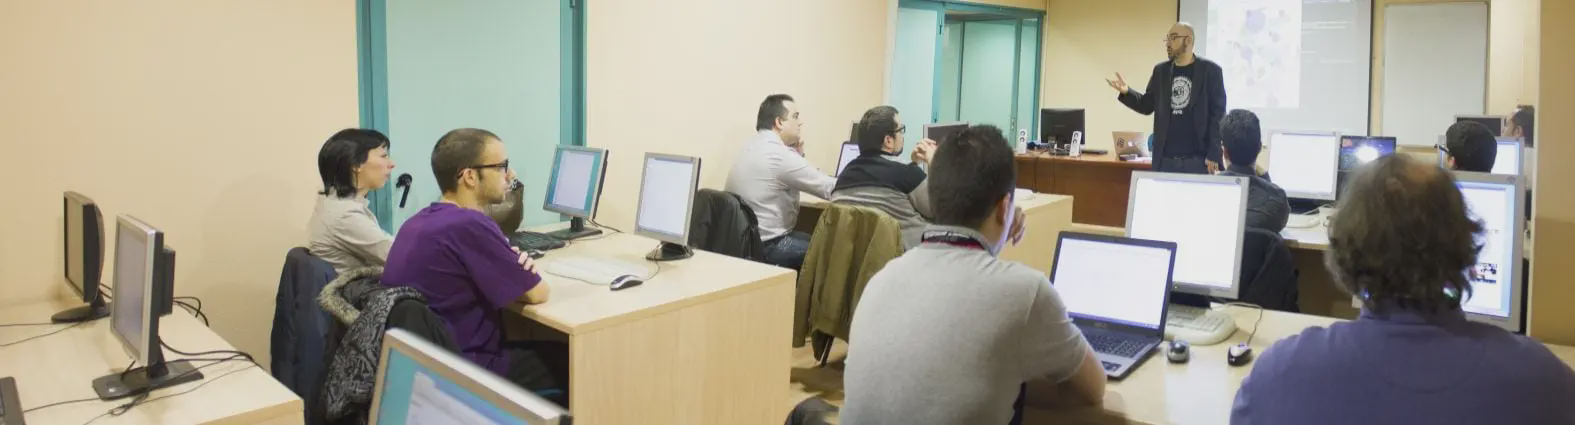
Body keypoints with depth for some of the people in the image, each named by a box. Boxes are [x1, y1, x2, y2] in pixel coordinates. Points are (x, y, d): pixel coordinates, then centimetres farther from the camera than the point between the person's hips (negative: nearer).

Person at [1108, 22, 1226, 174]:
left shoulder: (1210, 70, -3)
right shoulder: (1161, 70, 11)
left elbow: (1218, 114, -5)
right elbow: (1147, 105, 16)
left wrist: (1213, 155, -11)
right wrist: (1126, 92, -4)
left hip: (1197, 159, -4)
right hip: (1165, 159, 4)